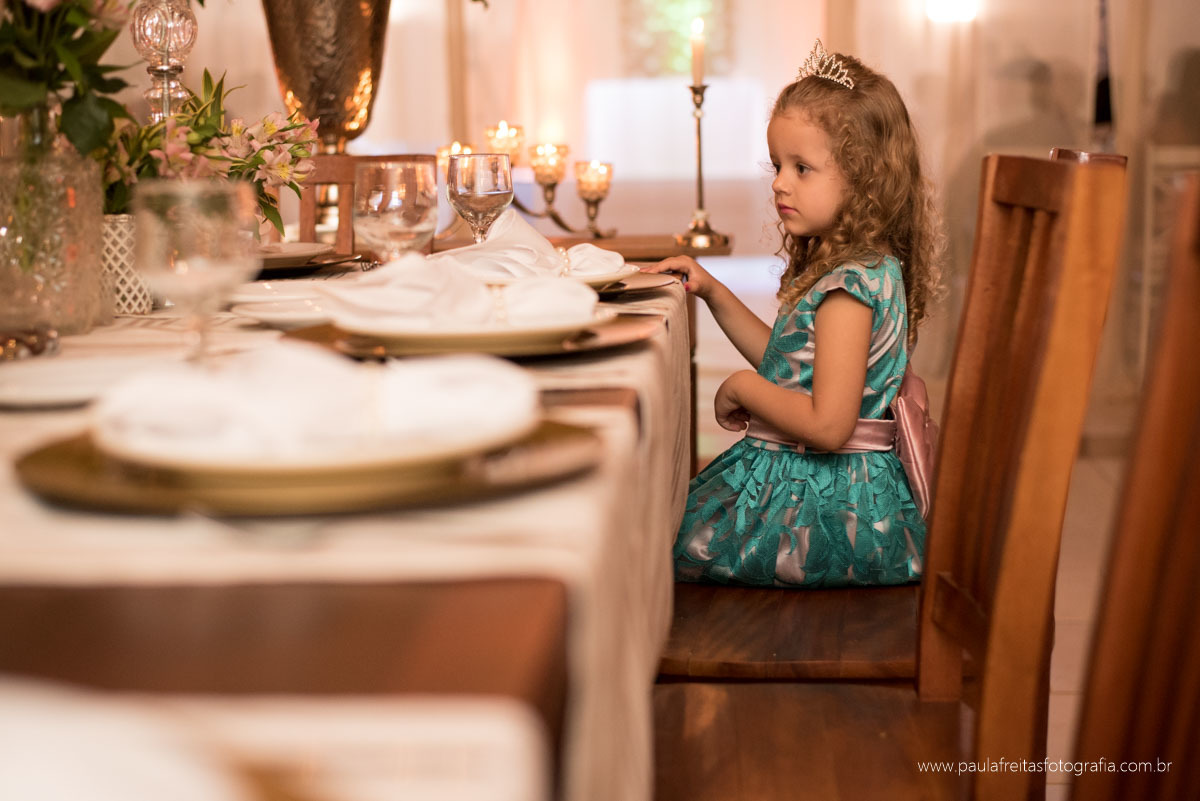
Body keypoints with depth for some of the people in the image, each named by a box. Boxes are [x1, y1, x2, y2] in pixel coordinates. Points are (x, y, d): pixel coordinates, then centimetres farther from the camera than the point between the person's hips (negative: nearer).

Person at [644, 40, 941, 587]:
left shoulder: (851, 286, -23)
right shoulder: (852, 265, 9)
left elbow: (827, 425, -29)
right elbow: (787, 363, 22)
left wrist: (741, 389, -14)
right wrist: (713, 292, 16)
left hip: (827, 507, -10)